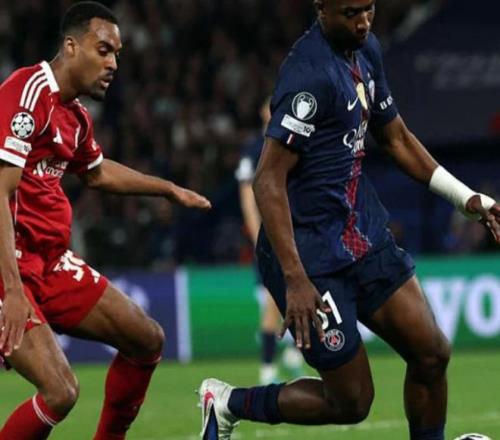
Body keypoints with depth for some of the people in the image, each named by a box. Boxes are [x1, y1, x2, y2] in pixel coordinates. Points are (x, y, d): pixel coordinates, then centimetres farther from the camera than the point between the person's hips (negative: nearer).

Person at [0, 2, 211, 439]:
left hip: (51, 260, 10)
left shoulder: (75, 114, 11)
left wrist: (171, 189, 39)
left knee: (148, 341, 13)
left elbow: (96, 172, 35)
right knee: (60, 391, -21)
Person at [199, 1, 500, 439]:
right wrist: (295, 280, -29)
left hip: (364, 235, 8)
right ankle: (228, 403, 19)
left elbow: (396, 138, 21)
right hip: (313, 258, -8)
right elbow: (268, 180, -25)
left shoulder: (366, 50, 7)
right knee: (351, 401, -1)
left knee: (431, 353, 1)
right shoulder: (311, 73, -22)